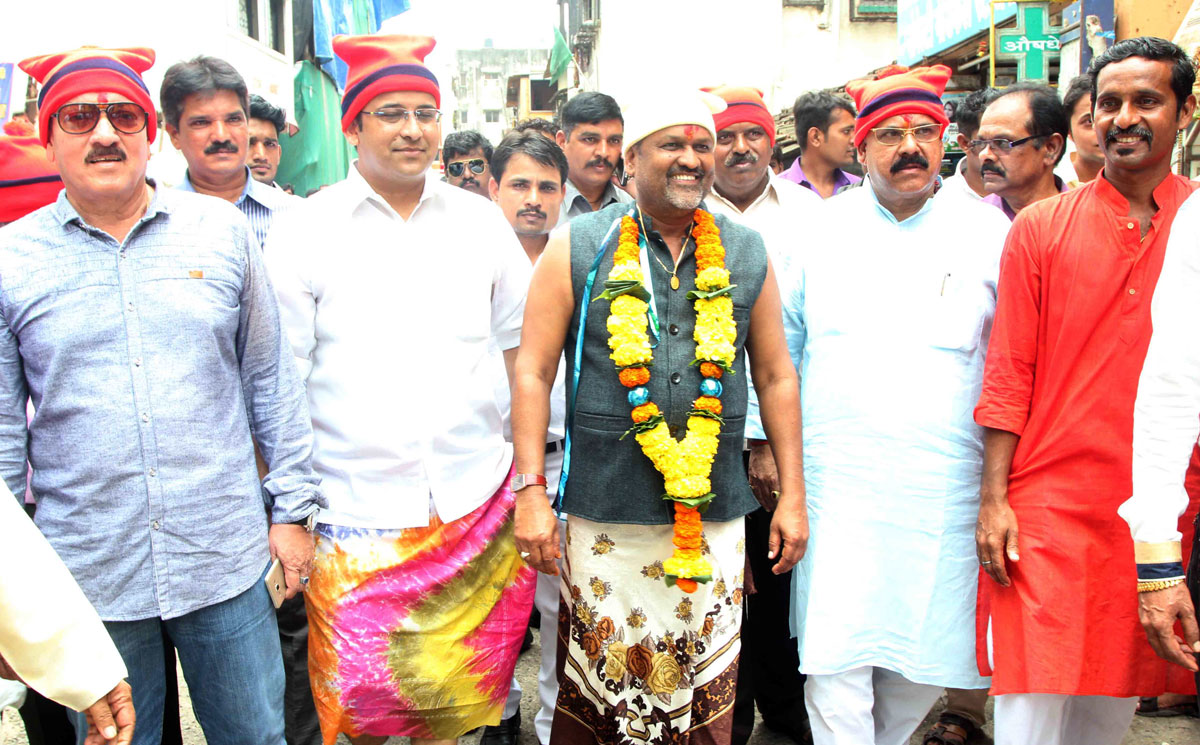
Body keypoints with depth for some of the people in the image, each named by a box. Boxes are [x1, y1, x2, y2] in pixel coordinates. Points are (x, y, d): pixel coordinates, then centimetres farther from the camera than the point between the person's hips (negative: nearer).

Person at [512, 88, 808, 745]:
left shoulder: (746, 253, 8)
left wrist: (792, 494, 9)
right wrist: (531, 490, -7)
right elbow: (533, 371, -1)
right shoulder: (577, 248, 0)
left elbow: (776, 376, 12)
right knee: (594, 691, 8)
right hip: (605, 517, -2)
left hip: (716, 516, 2)